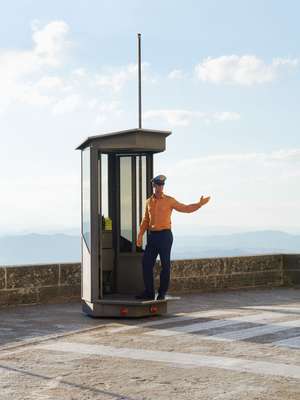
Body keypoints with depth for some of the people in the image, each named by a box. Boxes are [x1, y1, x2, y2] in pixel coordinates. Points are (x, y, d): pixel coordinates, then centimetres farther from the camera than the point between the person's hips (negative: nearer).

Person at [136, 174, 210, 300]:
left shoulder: (169, 201, 0)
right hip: (152, 235, 4)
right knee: (147, 263, 2)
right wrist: (140, 235, 11)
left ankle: (162, 293, 7)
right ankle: (149, 292, 11)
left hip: (165, 235, -4)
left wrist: (200, 204, -7)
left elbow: (186, 208, 4)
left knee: (165, 265, -1)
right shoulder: (149, 201, 12)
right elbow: (145, 220, 17)